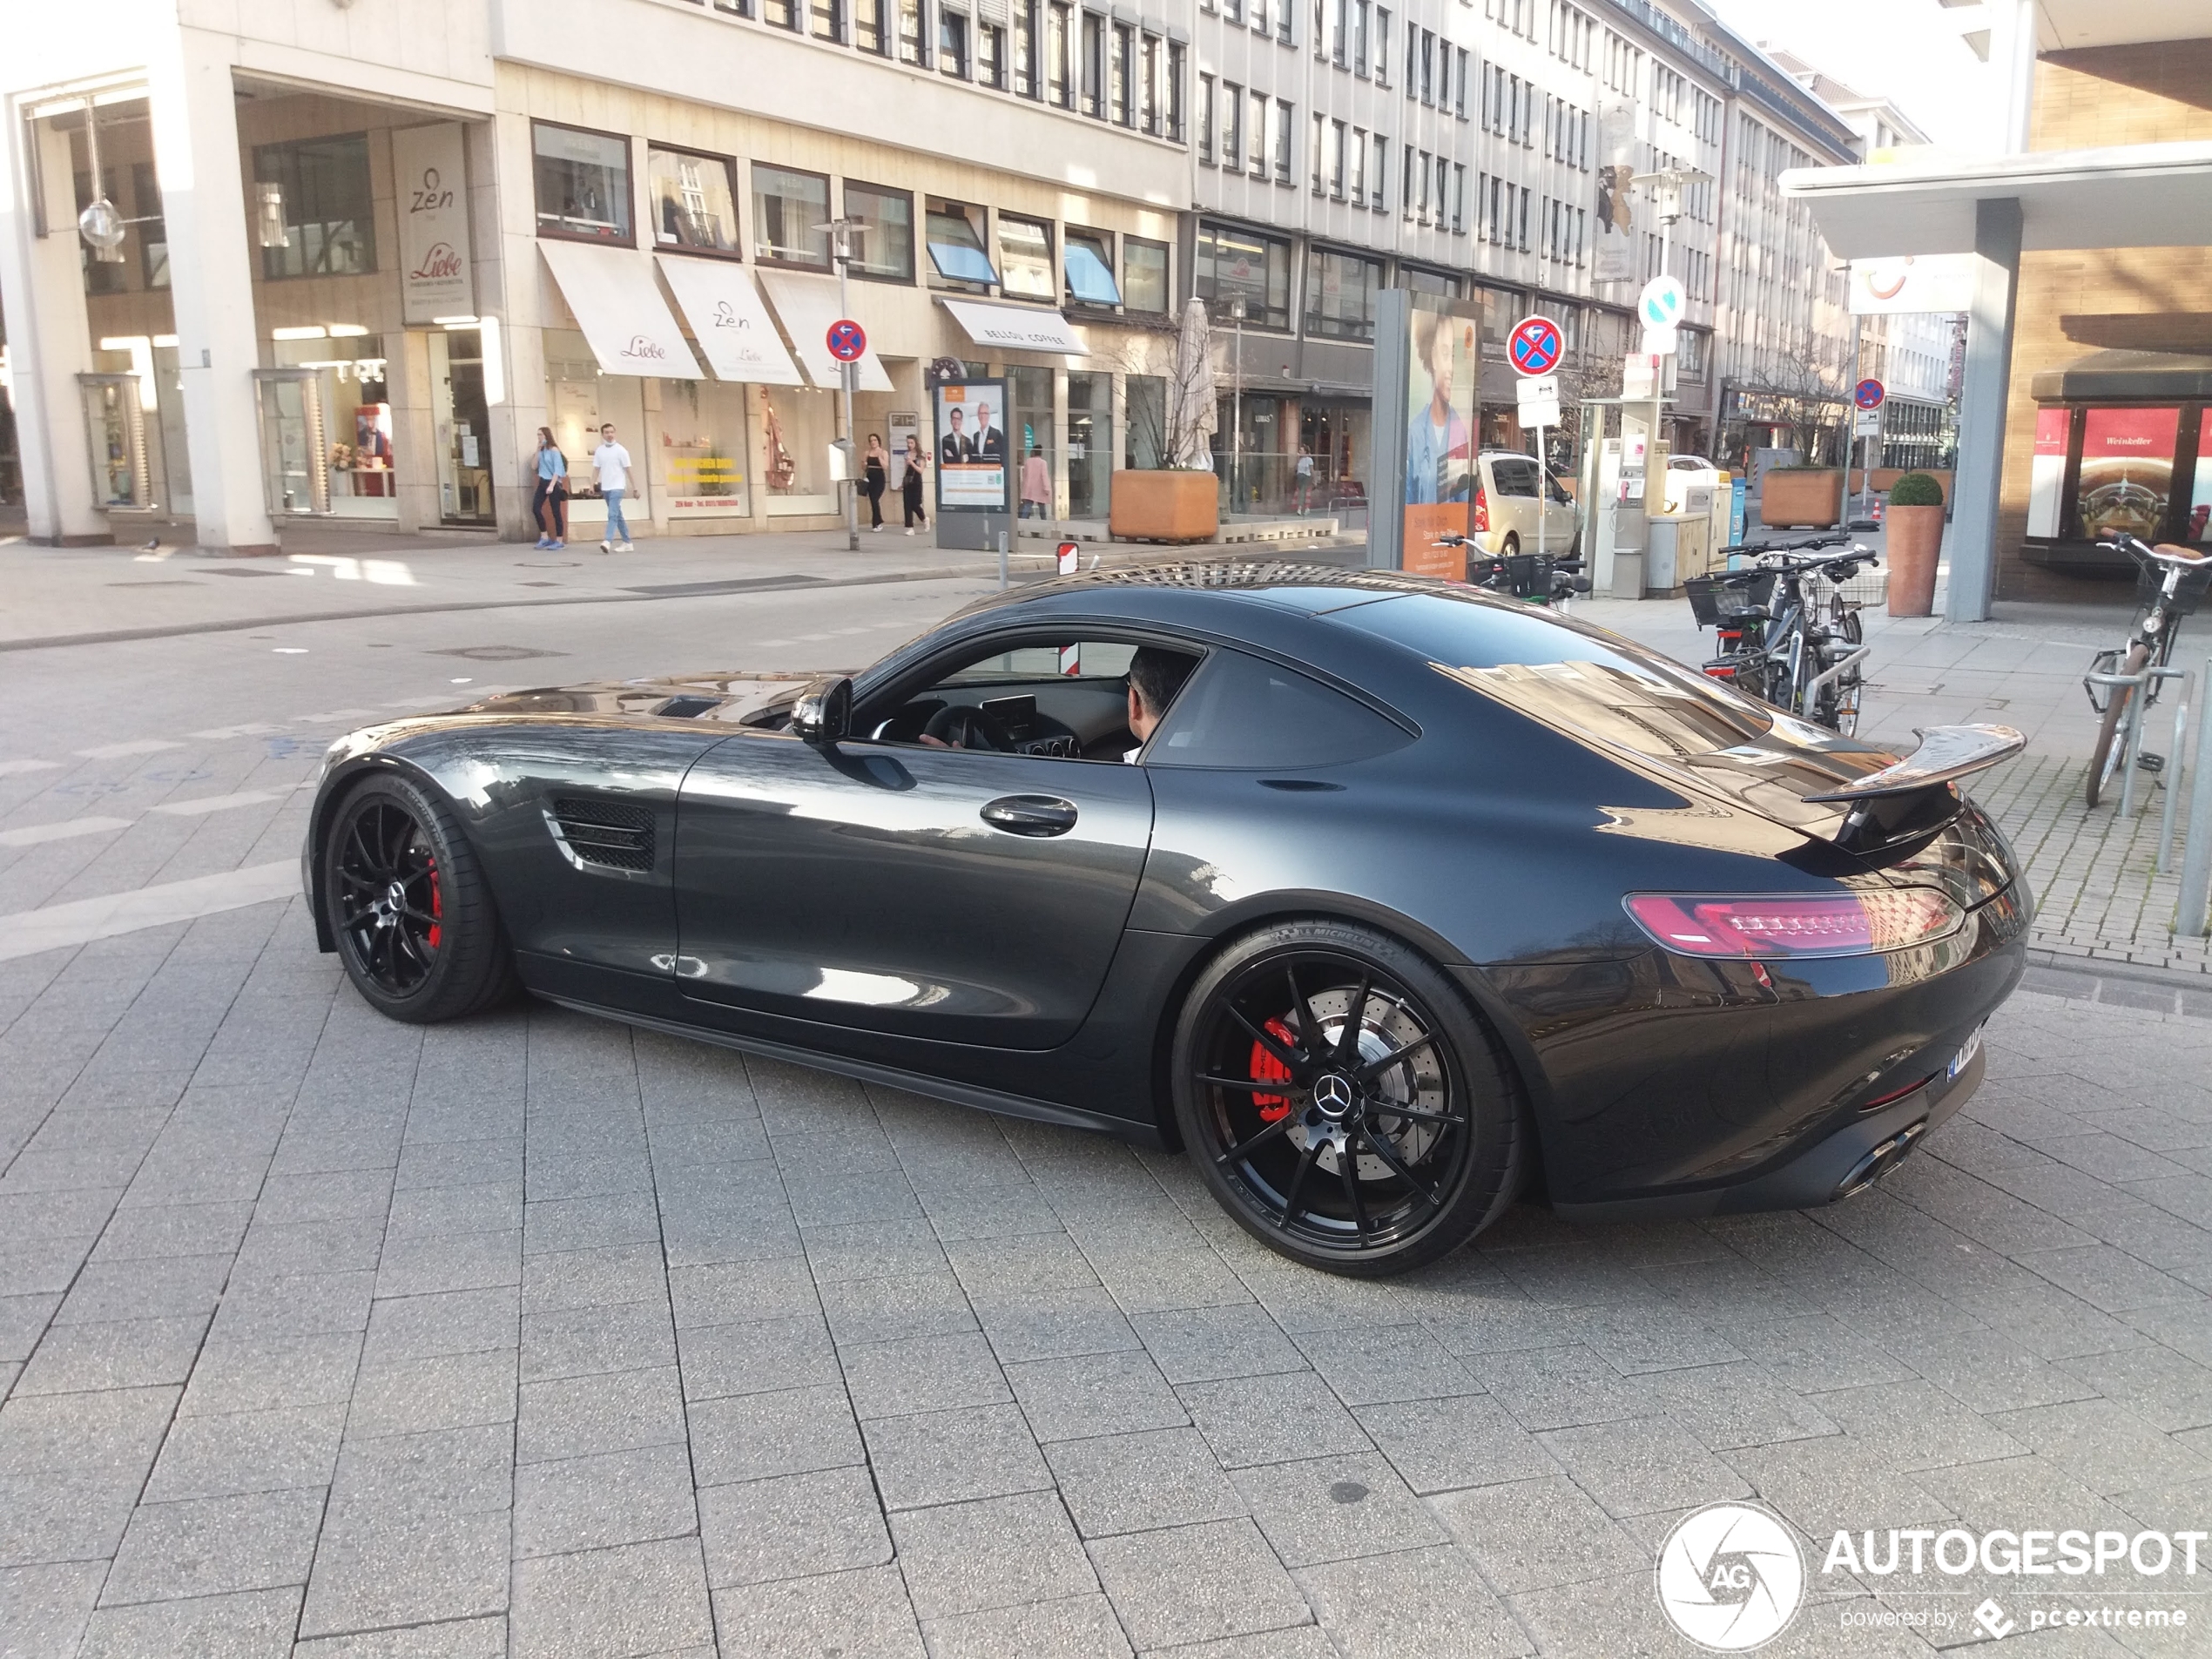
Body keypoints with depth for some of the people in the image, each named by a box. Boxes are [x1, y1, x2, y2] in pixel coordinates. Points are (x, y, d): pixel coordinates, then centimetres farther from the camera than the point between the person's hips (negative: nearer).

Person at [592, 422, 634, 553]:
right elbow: (596, 469, 10)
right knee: (618, 516, 12)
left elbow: (628, 469, -3)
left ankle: (608, 542, -27)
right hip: (605, 488, 5)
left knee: (612, 515, -17)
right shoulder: (599, 451, 6)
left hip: (617, 487, -5)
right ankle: (627, 543, 19)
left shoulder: (620, 450, -5)